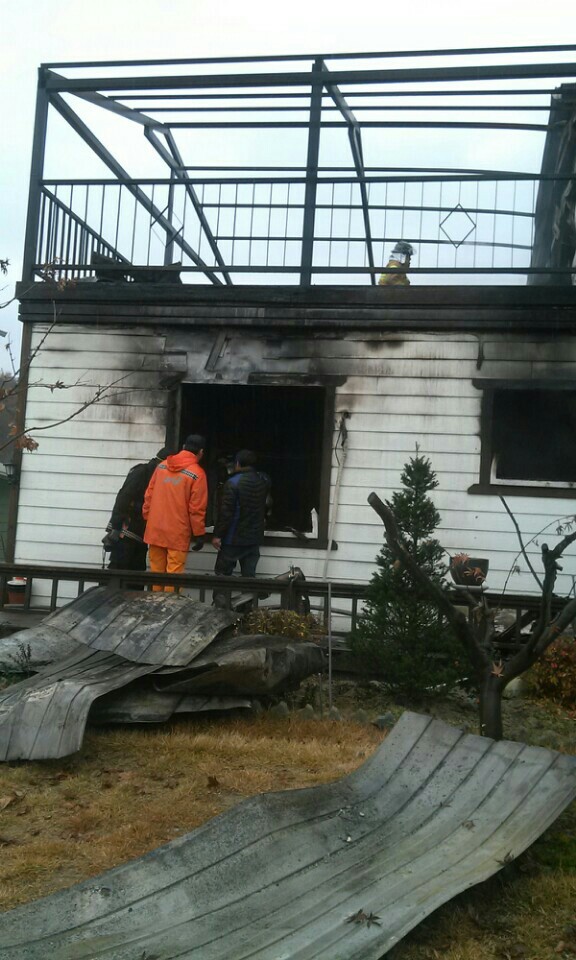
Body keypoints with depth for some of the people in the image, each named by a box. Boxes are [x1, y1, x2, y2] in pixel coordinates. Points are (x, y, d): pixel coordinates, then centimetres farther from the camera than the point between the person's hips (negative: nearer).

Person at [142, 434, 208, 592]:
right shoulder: (197, 474, -9)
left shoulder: (162, 465, 7)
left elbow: (148, 496, 10)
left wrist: (147, 518, 18)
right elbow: (196, 508, -11)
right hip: (178, 533, -5)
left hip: (155, 529, 5)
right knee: (173, 573, -1)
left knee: (157, 571, 13)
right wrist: (199, 533, -3)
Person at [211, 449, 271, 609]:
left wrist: (217, 535, -11)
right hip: (254, 538, 5)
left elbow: (225, 512, -17)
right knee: (249, 576, 10)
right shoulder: (264, 481, 3)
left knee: (222, 575, 4)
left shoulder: (233, 483, -16)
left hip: (233, 539, -5)